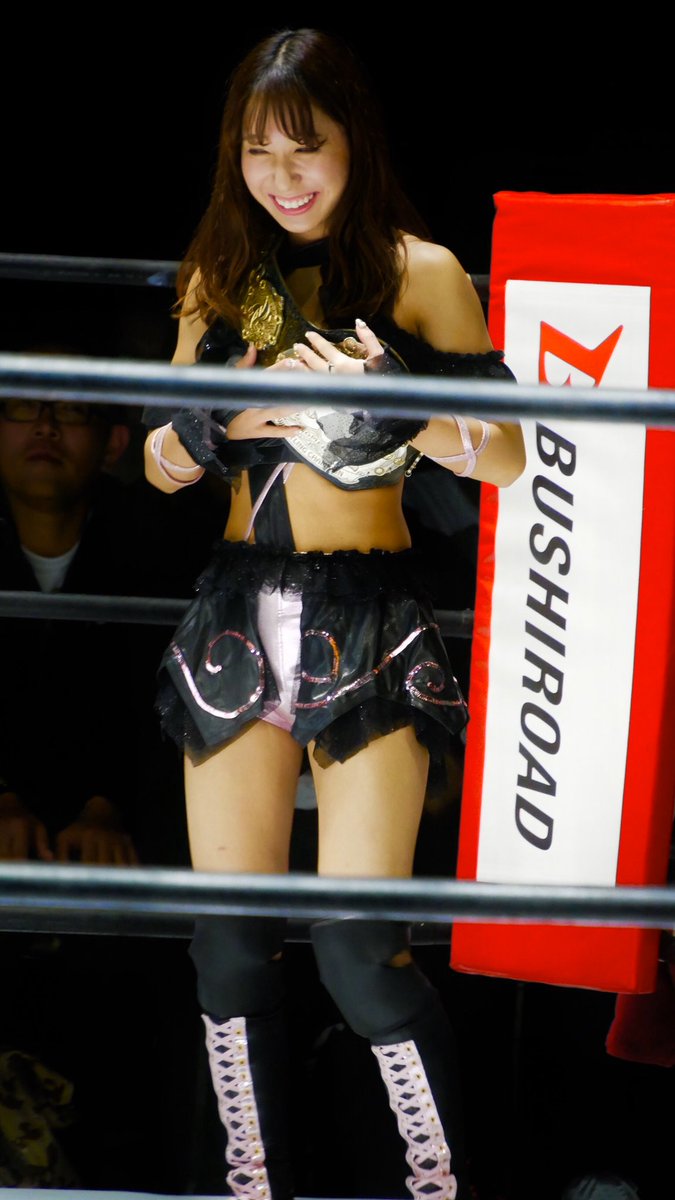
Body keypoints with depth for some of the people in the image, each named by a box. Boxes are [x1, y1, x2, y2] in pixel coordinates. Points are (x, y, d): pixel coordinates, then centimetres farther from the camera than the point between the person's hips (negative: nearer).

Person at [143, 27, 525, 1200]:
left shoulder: (418, 273, -3)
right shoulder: (220, 277, 10)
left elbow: (503, 457, -6)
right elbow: (160, 460, 12)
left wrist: (383, 404, -22)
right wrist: (221, 422, -9)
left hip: (366, 627, -4)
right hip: (236, 617, 5)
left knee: (357, 943, -11)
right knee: (229, 939, 5)